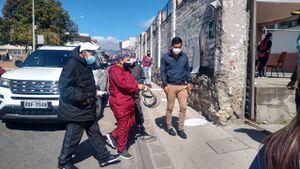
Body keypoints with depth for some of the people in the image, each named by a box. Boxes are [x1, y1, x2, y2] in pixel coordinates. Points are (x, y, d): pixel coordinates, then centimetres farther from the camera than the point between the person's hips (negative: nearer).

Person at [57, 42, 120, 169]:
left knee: (95, 134, 16)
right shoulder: (72, 65, -18)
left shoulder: (85, 65, 14)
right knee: (72, 138, 6)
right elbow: (64, 87, -25)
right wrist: (82, 98, -24)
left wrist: (95, 92, 9)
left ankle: (104, 157, 28)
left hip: (88, 109, 10)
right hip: (75, 110, -10)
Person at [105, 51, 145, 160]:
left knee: (131, 122, 18)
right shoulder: (115, 70, -17)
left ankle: (112, 136, 32)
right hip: (120, 103, -10)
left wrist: (137, 86, 4)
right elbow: (124, 84, -30)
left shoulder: (125, 69, 16)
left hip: (127, 102, 10)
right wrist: (137, 86, -20)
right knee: (124, 126, 0)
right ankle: (121, 150, 17)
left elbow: (131, 81, 23)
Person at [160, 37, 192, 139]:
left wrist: (189, 82, 4)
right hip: (171, 86, -3)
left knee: (183, 107, 2)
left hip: (183, 86, 3)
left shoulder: (184, 56, 7)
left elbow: (187, 70, 13)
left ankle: (180, 128, 15)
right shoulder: (165, 57, -2)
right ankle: (169, 127, 23)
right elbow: (163, 72, -2)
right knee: (170, 108, 7)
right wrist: (165, 85, -10)